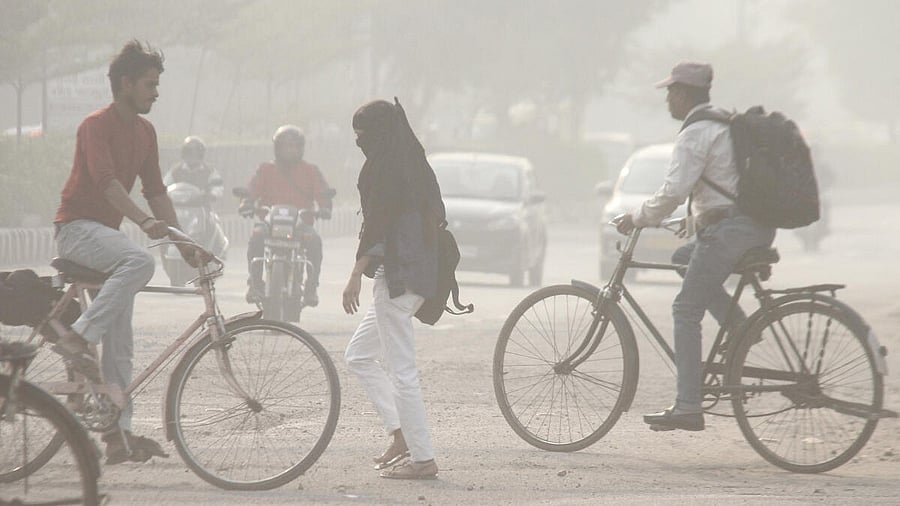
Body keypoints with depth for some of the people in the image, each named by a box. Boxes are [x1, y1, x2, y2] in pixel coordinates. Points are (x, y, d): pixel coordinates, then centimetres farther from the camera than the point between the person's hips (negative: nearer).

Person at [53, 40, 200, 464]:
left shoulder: (144, 132, 14)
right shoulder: (96, 125, -12)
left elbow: (155, 190, 16)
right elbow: (105, 179, -26)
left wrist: (183, 241, 7)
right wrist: (144, 221, -39)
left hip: (107, 233, 8)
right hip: (77, 227, -8)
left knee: (120, 344, 2)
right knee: (140, 260, -37)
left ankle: (118, 433, 3)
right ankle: (77, 338, -32)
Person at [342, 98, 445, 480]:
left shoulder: (383, 167, -12)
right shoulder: (415, 166, 15)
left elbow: (376, 224, -17)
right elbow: (436, 216, 18)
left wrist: (356, 275, -14)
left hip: (397, 275, -10)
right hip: (421, 274, 10)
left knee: (400, 369, -4)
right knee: (359, 355, 17)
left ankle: (422, 458, -1)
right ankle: (401, 435, 12)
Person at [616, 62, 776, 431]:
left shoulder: (695, 134, -10)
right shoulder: (727, 124, 19)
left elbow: (674, 191, -18)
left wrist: (638, 218, -4)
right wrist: (697, 216, 33)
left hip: (729, 230, -9)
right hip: (760, 227, 9)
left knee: (686, 311, -4)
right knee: (683, 258, 27)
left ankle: (688, 408, -10)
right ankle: (740, 329, 14)